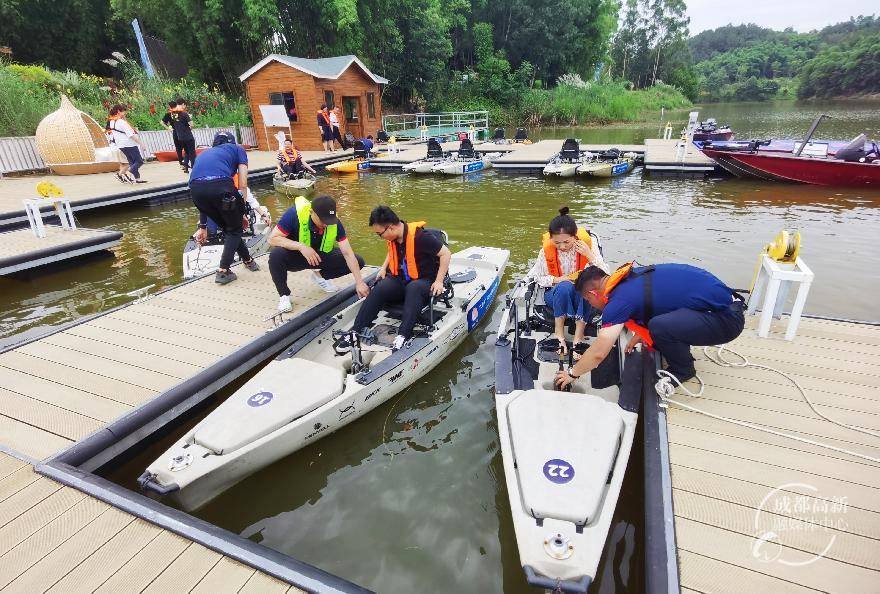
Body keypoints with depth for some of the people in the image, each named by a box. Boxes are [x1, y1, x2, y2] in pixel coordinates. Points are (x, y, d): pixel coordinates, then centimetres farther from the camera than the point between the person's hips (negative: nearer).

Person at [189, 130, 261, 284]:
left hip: (195, 188, 5)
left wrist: (203, 227, 41)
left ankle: (247, 260, 37)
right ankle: (223, 271, 14)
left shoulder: (205, 154, 38)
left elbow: (205, 197, 37)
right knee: (234, 228, 18)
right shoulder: (237, 149, 27)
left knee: (226, 226, 27)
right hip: (220, 184, -4)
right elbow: (242, 185, 12)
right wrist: (242, 211, 20)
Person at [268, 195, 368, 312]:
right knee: (276, 255, -37)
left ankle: (320, 275, 12)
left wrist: (359, 282, -26)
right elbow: (272, 239, -27)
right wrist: (301, 246, -41)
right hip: (294, 256, -3)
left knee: (358, 262, -13)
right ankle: (284, 294, -9)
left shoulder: (334, 222, -20)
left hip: (320, 256, 3)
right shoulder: (295, 214, -29)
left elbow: (348, 253, -20)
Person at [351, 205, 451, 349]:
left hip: (425, 282, -6)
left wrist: (439, 281, -18)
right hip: (401, 280, 6)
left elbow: (446, 254, -16)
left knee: (413, 288, -40)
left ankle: (403, 336, -47)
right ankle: (356, 332, -25)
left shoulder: (420, 236, -21)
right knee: (378, 290, -23)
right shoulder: (393, 237, 1)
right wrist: (383, 268, 11)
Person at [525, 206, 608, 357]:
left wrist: (590, 255, -26)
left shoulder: (587, 244, -11)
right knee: (564, 287, -36)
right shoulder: (546, 249, -11)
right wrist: (557, 280, -17)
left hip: (583, 296, 1)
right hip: (555, 295, 0)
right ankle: (559, 332, -22)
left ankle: (578, 336, -31)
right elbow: (536, 277, 0)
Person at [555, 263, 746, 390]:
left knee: (660, 327, -28)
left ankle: (683, 370, 1)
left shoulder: (620, 299, -20)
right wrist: (639, 336, 27)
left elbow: (598, 354, -19)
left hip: (727, 318, -9)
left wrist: (572, 373, -3)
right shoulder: (631, 275, 5)